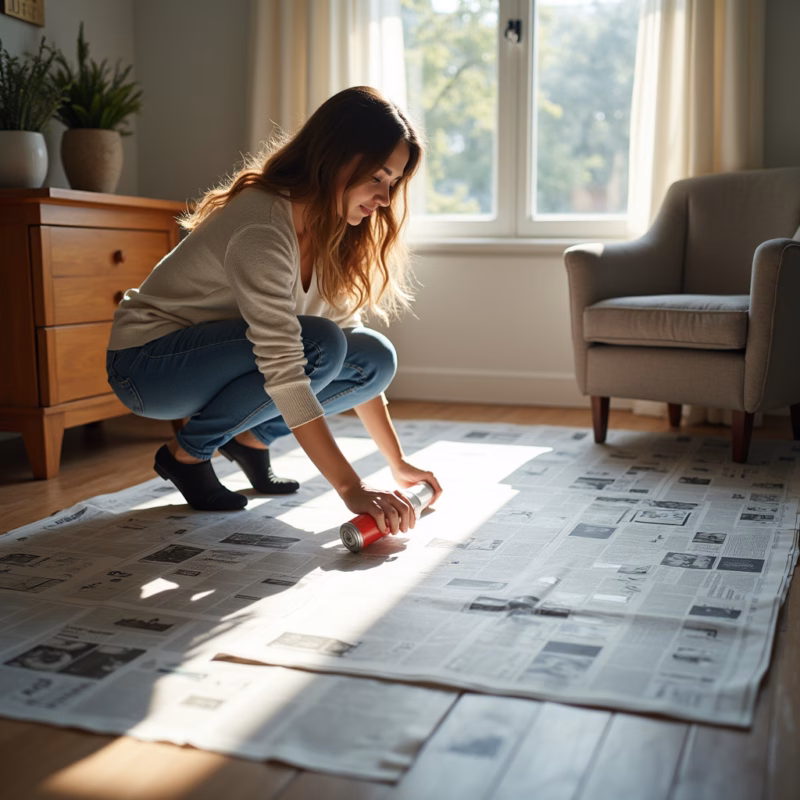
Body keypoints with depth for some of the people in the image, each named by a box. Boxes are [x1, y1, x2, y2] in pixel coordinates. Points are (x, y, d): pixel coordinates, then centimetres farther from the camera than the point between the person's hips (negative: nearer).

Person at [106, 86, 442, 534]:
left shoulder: (328, 232, -2)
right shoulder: (263, 226, -30)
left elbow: (349, 334, 0)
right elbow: (284, 372, -36)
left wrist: (398, 463, -4)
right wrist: (351, 490, -39)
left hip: (212, 355, 8)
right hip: (147, 363, -7)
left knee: (377, 357, -10)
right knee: (319, 345, -31)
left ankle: (252, 436, 7)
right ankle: (188, 453, -11)